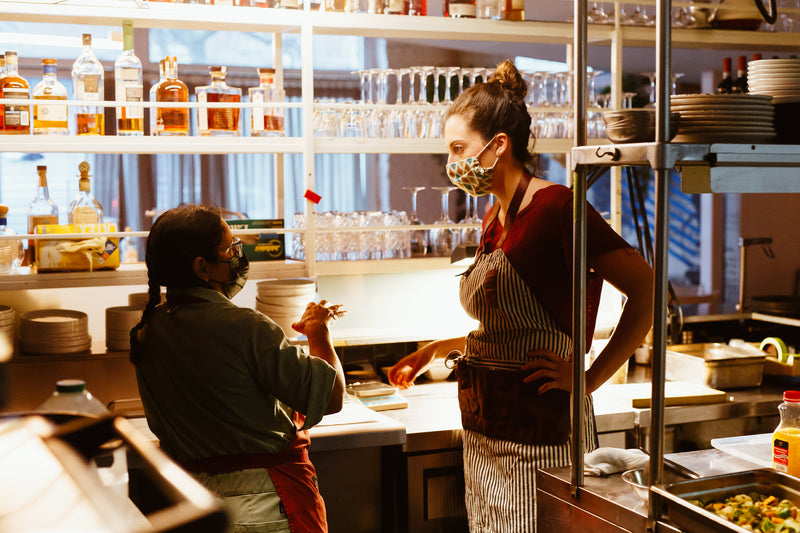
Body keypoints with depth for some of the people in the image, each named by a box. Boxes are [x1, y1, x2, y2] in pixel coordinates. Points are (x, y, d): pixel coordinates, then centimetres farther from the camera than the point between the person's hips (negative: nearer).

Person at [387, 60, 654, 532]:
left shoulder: (556, 206, -15)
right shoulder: (494, 222, 12)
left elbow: (647, 290, -20)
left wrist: (589, 379, -19)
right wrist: (438, 350, 16)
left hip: (539, 435, -8)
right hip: (486, 435, 9)